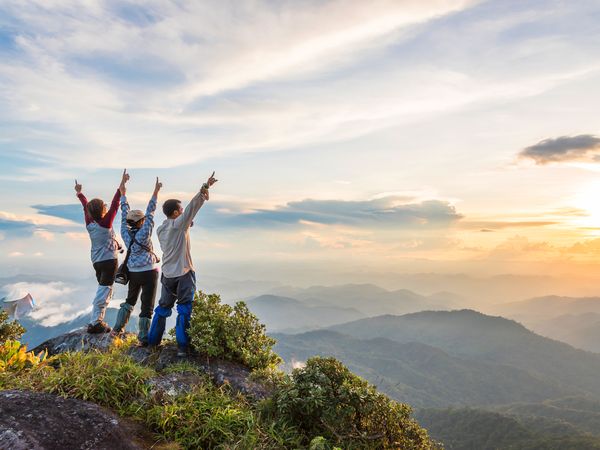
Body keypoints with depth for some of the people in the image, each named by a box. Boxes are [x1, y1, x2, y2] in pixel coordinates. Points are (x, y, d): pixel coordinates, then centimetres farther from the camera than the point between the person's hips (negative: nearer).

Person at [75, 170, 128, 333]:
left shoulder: (89, 223, 1)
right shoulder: (105, 223, -15)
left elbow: (86, 206, 16)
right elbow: (114, 205, -19)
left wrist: (79, 193, 33)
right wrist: (122, 185, -20)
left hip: (97, 261, 8)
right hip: (109, 260, -8)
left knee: (102, 290, 17)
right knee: (104, 292, -4)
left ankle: (99, 321, 19)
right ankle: (95, 323, -4)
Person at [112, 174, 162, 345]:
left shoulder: (125, 233, -3)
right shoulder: (144, 233, -17)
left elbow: (124, 215, 7)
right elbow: (150, 213, -16)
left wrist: (123, 194, 16)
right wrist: (155, 192, -15)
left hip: (133, 272, 6)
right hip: (149, 272, -6)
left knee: (130, 300, 27)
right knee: (147, 305, 1)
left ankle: (118, 327, 34)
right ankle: (143, 337, 5)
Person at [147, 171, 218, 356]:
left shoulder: (160, 229, 8)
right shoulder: (179, 224, -12)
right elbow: (193, 206, -17)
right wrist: (206, 187, -17)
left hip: (167, 273, 7)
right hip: (184, 273, -7)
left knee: (163, 307, 20)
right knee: (184, 310, -1)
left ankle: (153, 340, 29)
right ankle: (182, 346, 0)